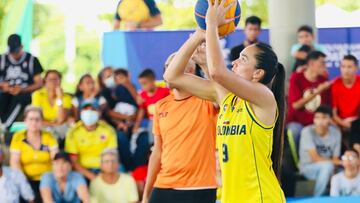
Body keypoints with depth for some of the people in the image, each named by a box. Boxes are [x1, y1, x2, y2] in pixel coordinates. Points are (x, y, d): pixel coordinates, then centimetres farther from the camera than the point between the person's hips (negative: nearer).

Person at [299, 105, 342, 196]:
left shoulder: (336, 132, -7)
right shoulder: (307, 131, -18)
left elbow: (335, 159, -4)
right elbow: (315, 158, -22)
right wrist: (340, 162, -27)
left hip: (326, 168, 4)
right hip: (308, 167, -4)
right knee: (328, 165, -34)